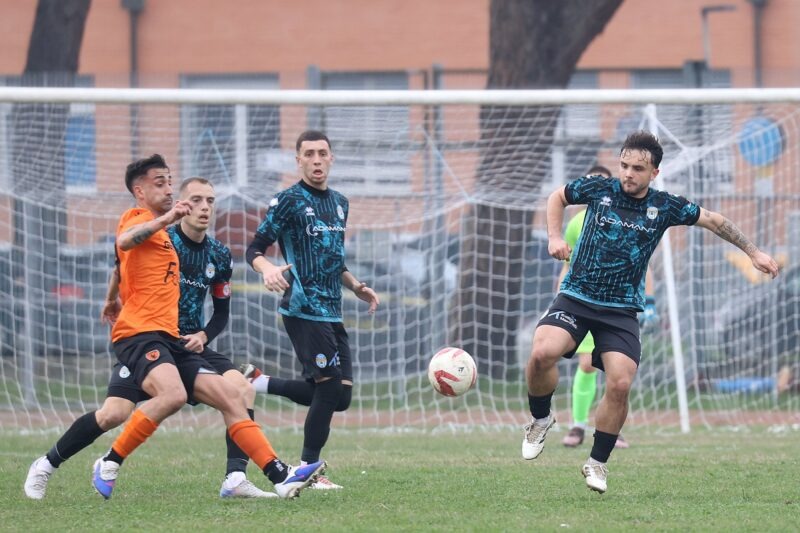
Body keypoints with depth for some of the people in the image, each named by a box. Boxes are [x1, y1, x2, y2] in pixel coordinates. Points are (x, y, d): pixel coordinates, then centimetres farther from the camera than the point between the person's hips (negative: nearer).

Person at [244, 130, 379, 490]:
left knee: (340, 396, 2)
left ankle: (260, 386, 18)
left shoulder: (340, 203, 17)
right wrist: (267, 270, -27)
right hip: (303, 309, -8)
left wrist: (356, 286, 13)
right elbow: (255, 249, -6)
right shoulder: (289, 201, -5)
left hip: (331, 312, 8)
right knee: (330, 387, -12)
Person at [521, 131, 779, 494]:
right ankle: (540, 418, 3)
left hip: (621, 311, 1)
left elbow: (713, 220, 15)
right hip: (576, 298, -1)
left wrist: (753, 252, 17)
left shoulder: (664, 207, 0)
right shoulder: (598, 189, -2)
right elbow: (557, 197, 17)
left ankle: (597, 462, 5)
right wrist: (555, 237, 3)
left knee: (620, 384, -17)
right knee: (542, 353, -28)